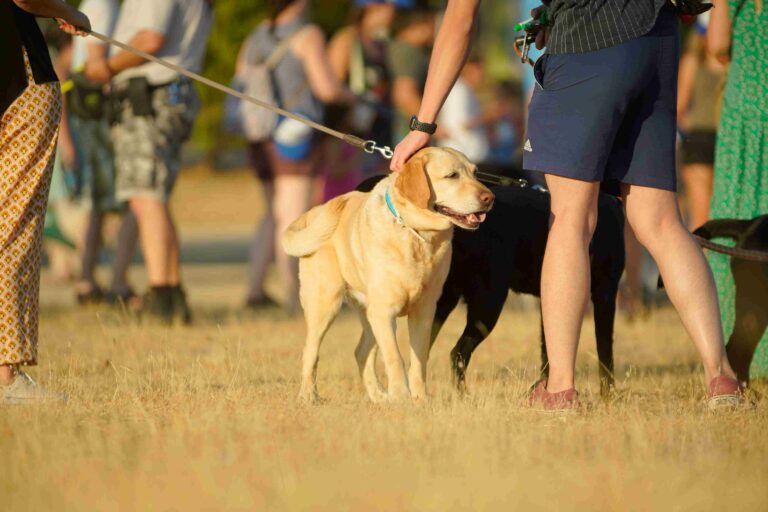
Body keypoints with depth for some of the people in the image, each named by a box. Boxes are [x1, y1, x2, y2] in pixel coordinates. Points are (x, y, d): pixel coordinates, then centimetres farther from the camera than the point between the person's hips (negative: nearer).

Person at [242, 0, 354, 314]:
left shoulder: (253, 40, 11)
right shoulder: (307, 36, -8)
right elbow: (327, 88, -14)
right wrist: (348, 96, 7)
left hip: (260, 141, 7)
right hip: (294, 136, -7)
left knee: (276, 214, 19)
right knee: (293, 218, -9)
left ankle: (255, 289, 13)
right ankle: (293, 296, -15)